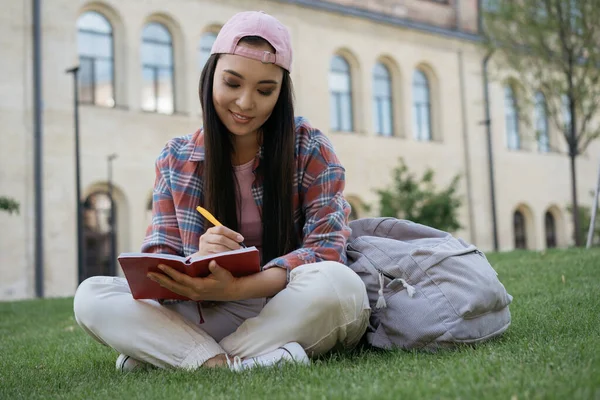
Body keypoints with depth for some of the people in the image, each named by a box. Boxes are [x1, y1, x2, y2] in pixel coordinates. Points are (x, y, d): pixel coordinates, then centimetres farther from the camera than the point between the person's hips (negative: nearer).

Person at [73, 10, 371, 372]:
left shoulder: (309, 148, -1)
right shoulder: (177, 159, 6)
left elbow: (327, 247, -11)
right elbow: (158, 256, 2)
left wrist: (238, 287, -28)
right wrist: (195, 262, -25)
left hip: (292, 313, -2)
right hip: (205, 317, 2)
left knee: (339, 284, -36)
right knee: (91, 295, -17)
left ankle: (168, 353, -23)